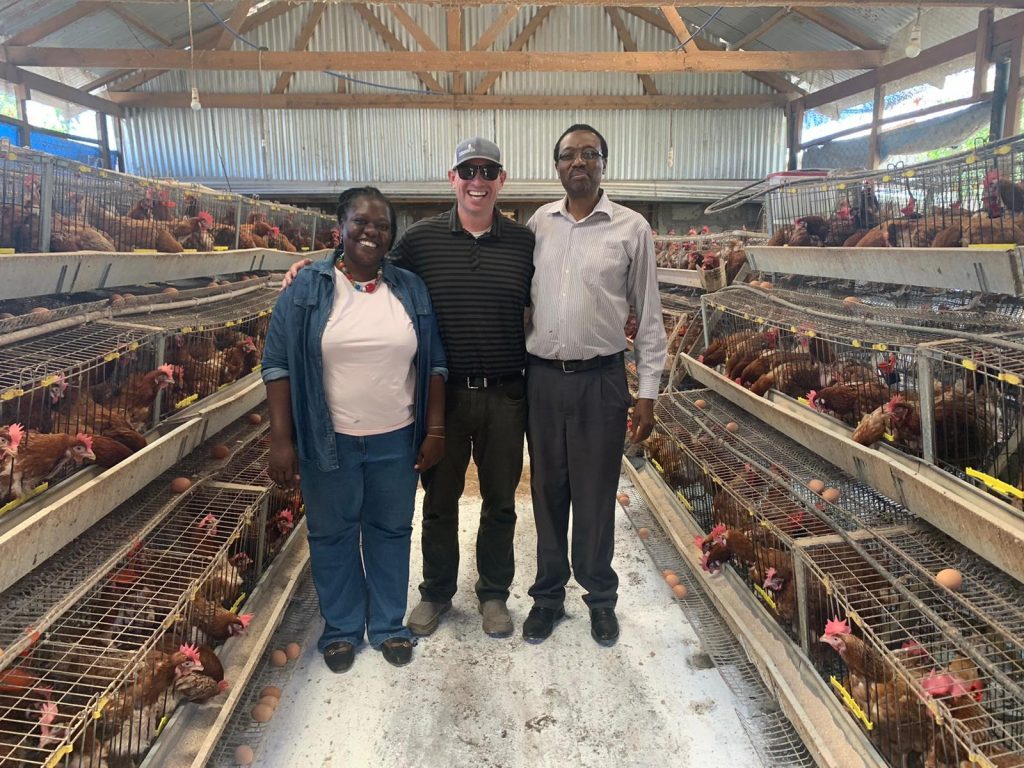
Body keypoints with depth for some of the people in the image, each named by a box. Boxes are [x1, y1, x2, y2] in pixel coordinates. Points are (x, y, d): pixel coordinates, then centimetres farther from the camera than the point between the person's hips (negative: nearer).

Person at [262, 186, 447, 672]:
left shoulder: (411, 291, 4)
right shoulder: (307, 290, -3)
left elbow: (434, 363, 6)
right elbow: (278, 365, -5)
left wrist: (435, 430, 0)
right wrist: (281, 441, -10)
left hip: (395, 440, 2)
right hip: (328, 441, -1)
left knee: (391, 531, 14)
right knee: (332, 534, 12)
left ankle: (389, 625, 33)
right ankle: (341, 628, 33)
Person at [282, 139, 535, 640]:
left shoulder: (524, 242, 0)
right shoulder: (421, 239, -2)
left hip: (505, 396, 1)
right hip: (444, 393, 0)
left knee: (500, 502, 14)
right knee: (439, 500, 14)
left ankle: (494, 593, 35)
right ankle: (436, 593, 36)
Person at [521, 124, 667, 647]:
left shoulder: (631, 228, -1)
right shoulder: (537, 224, 6)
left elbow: (648, 315, 1)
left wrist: (648, 392, -2)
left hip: (600, 380, -2)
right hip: (542, 377, 2)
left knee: (595, 495, 8)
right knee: (547, 491, 12)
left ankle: (600, 596, 28)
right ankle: (548, 594, 29)